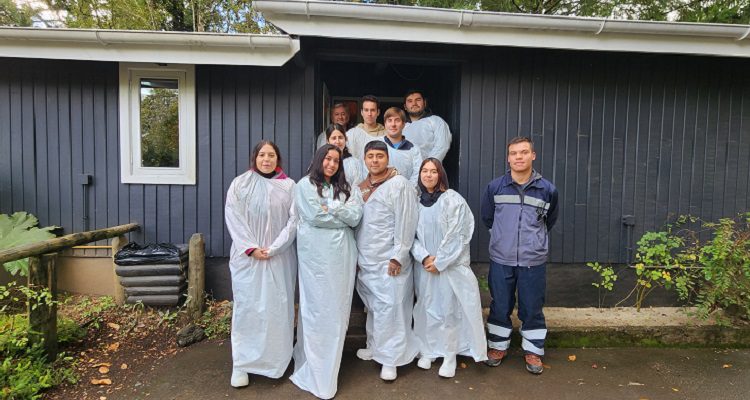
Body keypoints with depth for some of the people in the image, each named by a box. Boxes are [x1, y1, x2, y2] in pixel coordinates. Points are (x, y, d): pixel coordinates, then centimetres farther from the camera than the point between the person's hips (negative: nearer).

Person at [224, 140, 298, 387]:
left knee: (278, 307, 5)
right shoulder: (240, 184, 1)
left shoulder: (289, 186, 2)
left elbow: (294, 220, -2)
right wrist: (251, 248, -12)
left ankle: (277, 359, 19)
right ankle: (241, 364, 11)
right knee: (247, 307, 2)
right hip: (247, 257, 0)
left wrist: (274, 248, -11)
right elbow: (233, 219, -3)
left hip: (280, 257, 1)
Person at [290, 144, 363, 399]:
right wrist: (342, 216, -1)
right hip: (316, 254, -4)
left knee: (338, 310, 9)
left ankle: (327, 365, 26)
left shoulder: (345, 188, 15)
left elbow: (356, 216, 1)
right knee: (318, 309, -1)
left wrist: (331, 207, -7)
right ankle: (315, 373, 11)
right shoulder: (305, 185, 3)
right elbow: (314, 217, -11)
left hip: (343, 254, 4)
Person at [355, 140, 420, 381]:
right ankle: (375, 347, 35)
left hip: (388, 260, -6)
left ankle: (390, 359, 12)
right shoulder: (361, 186, 11)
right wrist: (357, 254, 12)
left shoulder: (400, 185, -10)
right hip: (365, 259, 7)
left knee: (389, 308, 0)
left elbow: (405, 223, -14)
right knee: (372, 306, 18)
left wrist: (397, 257, -17)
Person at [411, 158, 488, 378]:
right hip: (424, 265, 3)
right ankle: (428, 350, 25)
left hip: (450, 265, -3)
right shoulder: (415, 201, 4)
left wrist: (439, 261, -11)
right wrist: (424, 257, -10)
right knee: (427, 307, 11)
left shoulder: (453, 200, -7)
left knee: (449, 308, 1)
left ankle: (450, 355, 14)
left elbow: (456, 236, -10)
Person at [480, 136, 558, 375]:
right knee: (500, 307, 12)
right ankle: (498, 346, 29)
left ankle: (533, 351, 27)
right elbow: (487, 218, 13)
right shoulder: (495, 187, -3)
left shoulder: (547, 190, -3)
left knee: (532, 309, 9)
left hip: (533, 261, 0)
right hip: (501, 260, 1)